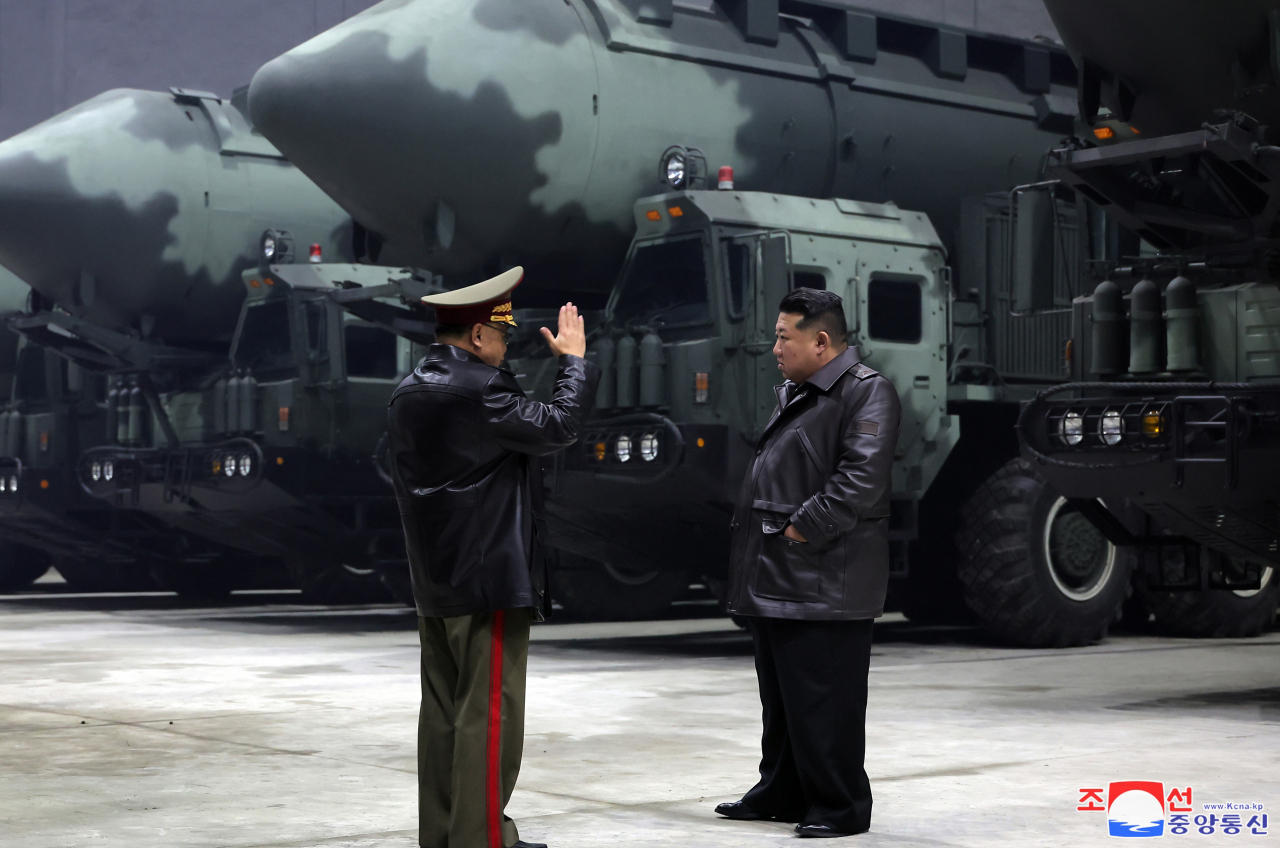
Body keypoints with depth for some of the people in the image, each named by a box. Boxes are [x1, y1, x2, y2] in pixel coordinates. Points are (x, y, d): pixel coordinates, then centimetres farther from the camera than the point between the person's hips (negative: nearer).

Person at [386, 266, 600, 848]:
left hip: (434, 581, 10)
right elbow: (557, 428, -16)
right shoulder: (476, 388, -17)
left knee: (443, 710, 13)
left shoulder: (409, 391, 12)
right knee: (490, 713, -4)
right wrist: (573, 359, -4)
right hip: (489, 577, -9)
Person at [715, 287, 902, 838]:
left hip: (824, 582, -10)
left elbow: (861, 480, -22)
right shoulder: (793, 395, 20)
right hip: (776, 580, 10)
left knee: (824, 703, -5)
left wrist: (800, 530, -20)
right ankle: (782, 793, 29)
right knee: (781, 698, 18)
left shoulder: (867, 394, -11)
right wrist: (754, 535, 14)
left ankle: (840, 807, 5)